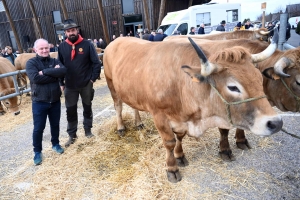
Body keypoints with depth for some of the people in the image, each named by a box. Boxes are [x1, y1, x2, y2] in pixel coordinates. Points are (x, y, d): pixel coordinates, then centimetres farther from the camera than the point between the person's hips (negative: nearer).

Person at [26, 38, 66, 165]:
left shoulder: (54, 61, 4)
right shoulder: (31, 63, -5)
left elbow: (63, 71, -18)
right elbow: (35, 78, -23)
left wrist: (45, 71, -21)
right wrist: (54, 74, -18)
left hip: (55, 100, 3)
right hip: (39, 102, -3)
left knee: (55, 124, 18)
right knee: (38, 128, 6)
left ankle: (55, 144, 39)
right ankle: (37, 152, 24)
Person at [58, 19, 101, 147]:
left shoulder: (87, 44, -7)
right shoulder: (62, 47, 1)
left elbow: (96, 63, -5)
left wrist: (93, 79, -9)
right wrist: (61, 83, 3)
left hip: (86, 84, -1)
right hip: (69, 86, 2)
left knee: (87, 108, 14)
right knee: (70, 111, 8)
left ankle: (88, 130, 32)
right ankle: (72, 135, 23)